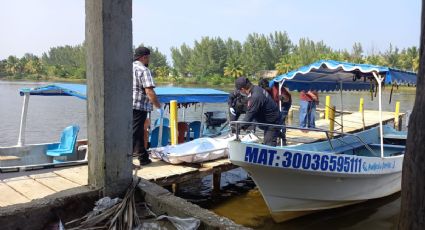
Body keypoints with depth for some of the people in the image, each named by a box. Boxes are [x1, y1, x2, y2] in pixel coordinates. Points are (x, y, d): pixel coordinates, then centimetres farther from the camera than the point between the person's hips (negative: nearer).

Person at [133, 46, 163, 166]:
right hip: (138, 107, -9)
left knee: (139, 133, 17)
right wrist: (158, 107, -14)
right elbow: (149, 91, -20)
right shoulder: (144, 70, -11)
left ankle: (144, 158, 25)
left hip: (126, 106, 9)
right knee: (134, 134, -5)